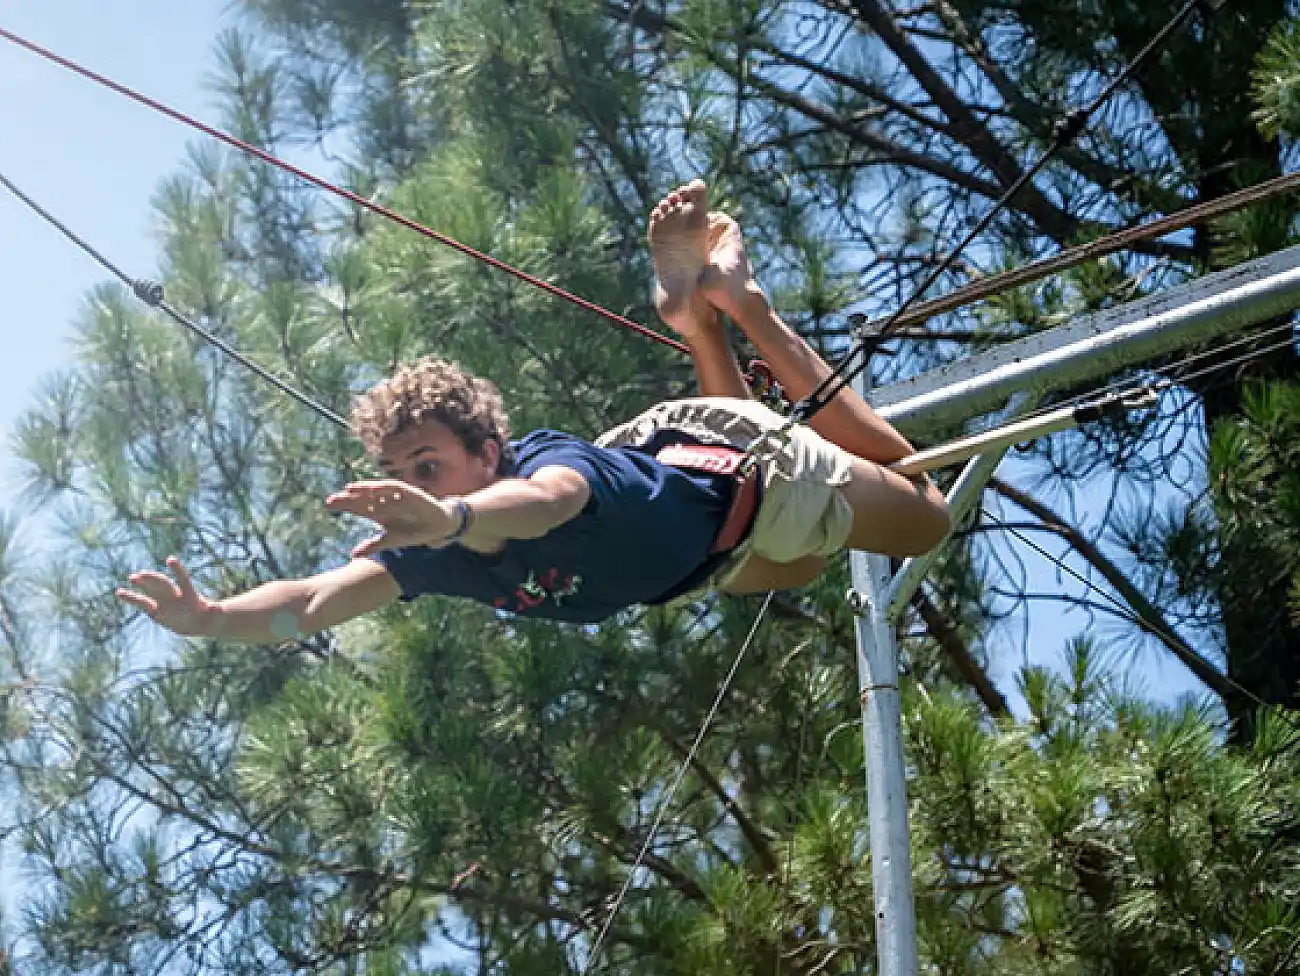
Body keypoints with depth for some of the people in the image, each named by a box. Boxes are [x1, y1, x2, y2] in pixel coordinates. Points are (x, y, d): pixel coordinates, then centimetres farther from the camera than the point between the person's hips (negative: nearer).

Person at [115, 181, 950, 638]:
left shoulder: (554, 459, -46)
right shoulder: (429, 552, -29)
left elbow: (548, 494, -72)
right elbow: (314, 602, -41)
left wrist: (456, 518, -94)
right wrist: (208, 617, -61)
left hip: (746, 469, -5)